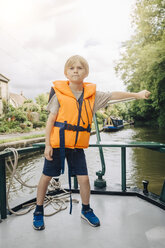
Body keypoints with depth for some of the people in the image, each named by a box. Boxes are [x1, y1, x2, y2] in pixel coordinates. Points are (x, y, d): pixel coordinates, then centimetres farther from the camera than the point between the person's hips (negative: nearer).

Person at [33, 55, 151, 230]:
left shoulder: (91, 94, 2)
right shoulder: (59, 92, -6)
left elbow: (113, 95, 11)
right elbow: (51, 119, -6)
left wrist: (136, 94, 11)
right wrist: (47, 144, -8)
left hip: (77, 145, 3)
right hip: (57, 143, -2)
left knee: (84, 178, 5)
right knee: (46, 176, 9)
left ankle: (86, 210, 31)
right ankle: (38, 211, 31)